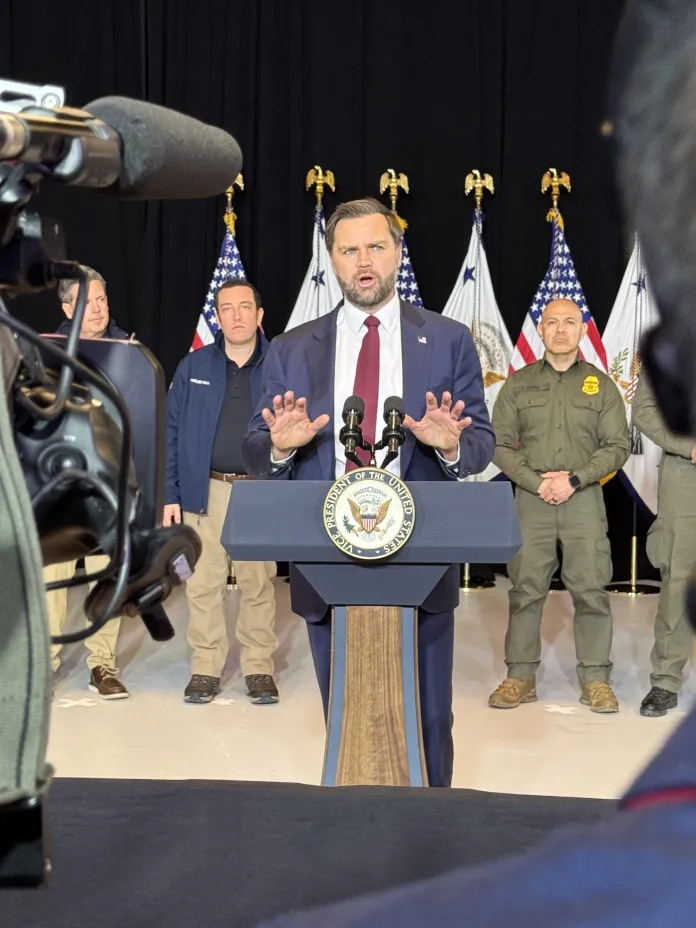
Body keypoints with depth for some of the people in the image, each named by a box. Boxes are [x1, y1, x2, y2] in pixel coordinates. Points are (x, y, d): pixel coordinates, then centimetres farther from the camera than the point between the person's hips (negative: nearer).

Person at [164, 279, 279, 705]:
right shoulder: (193, 367, 5)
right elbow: (171, 433, 6)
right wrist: (169, 494, 0)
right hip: (205, 491, 1)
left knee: (259, 583, 6)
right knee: (203, 582, 4)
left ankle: (260, 667, 17)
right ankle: (206, 666, 15)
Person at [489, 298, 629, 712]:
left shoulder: (601, 384, 7)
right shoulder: (518, 383, 8)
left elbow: (617, 446, 1)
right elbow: (500, 443, 4)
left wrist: (573, 480, -11)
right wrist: (537, 482, -10)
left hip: (584, 498, 0)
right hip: (531, 497, 1)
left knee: (591, 589, -2)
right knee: (526, 588, 2)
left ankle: (595, 679, 6)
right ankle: (521, 676, 10)